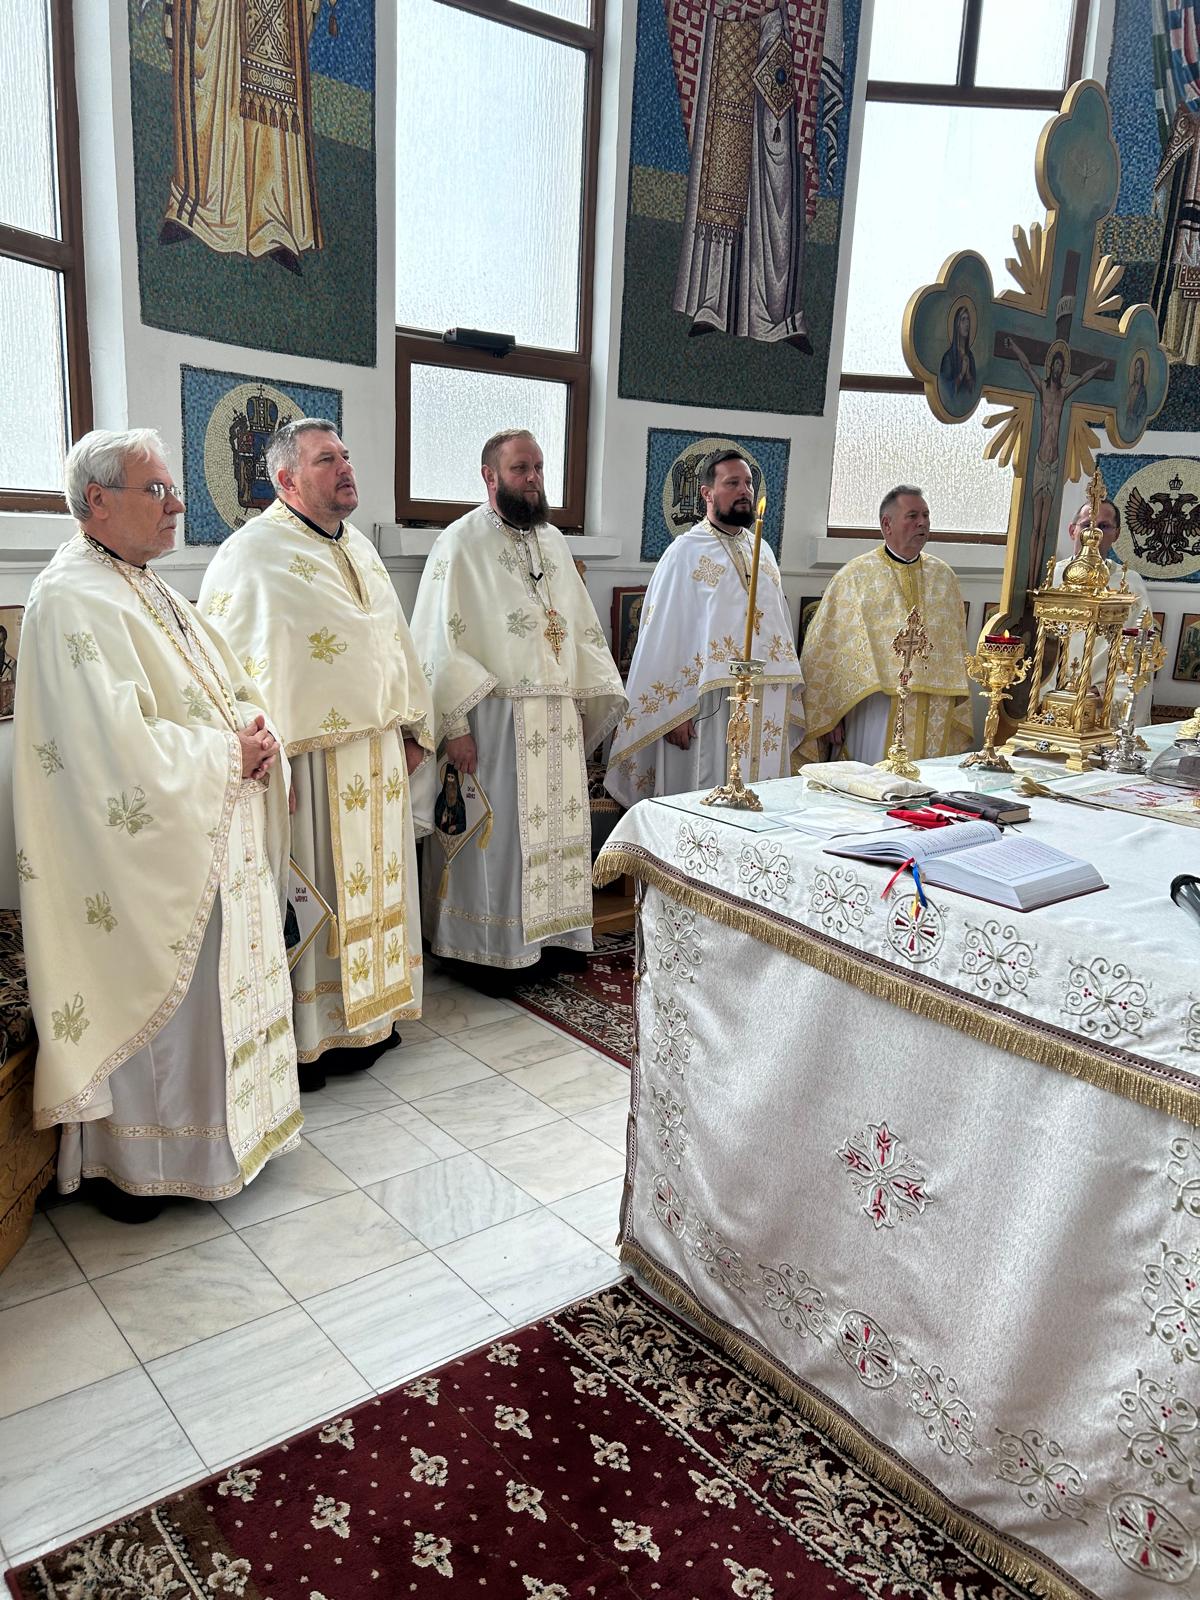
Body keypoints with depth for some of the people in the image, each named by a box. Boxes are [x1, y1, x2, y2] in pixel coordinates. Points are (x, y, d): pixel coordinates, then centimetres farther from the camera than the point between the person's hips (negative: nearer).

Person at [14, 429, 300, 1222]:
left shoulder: (150, 588, 12)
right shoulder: (72, 602, -18)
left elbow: (231, 688, 15)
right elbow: (126, 747, -26)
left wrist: (256, 734, -6)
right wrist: (228, 752, -16)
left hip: (213, 843, 9)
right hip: (145, 859, -9)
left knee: (218, 990, 19)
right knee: (147, 998, 5)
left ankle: (216, 1122, 37)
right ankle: (128, 1160, 24)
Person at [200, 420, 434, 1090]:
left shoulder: (360, 547, 15)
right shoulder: (254, 553, -11)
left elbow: (396, 639, 20)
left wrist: (414, 726, 17)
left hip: (377, 755, 8)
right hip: (312, 759, -8)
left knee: (373, 885, 16)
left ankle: (368, 1012, 32)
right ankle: (308, 1035, 16)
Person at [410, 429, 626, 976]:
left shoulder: (553, 541, 15)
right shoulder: (461, 542, -6)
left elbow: (581, 627, 18)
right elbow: (438, 639, -11)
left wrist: (589, 702, 11)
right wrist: (455, 724, -17)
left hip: (557, 720, 6)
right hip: (494, 718, -6)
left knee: (555, 827, 10)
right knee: (496, 834, 0)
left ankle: (550, 931, 24)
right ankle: (489, 950, 13)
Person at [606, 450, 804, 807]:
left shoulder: (763, 552, 15)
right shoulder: (686, 552, -4)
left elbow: (780, 625, 17)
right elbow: (664, 633, -7)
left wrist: (790, 702, 12)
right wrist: (674, 710, -12)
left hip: (768, 711, 6)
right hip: (709, 707, -6)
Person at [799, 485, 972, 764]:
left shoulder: (943, 577, 11)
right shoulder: (855, 576, -2)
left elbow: (957, 650, 15)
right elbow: (825, 648, -4)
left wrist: (958, 715, 11)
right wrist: (828, 716, -7)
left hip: (935, 717, 4)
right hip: (876, 714, -4)